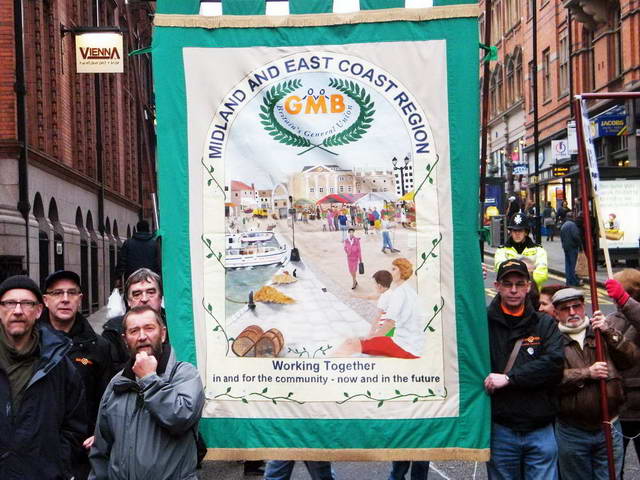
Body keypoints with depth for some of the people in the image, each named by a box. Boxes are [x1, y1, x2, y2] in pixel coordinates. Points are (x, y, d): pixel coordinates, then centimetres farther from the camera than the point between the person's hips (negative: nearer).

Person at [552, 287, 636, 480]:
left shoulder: (602, 332, 10)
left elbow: (632, 357, -2)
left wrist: (609, 332, -13)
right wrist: (587, 373, -19)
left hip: (609, 428, 2)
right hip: (572, 433, -2)